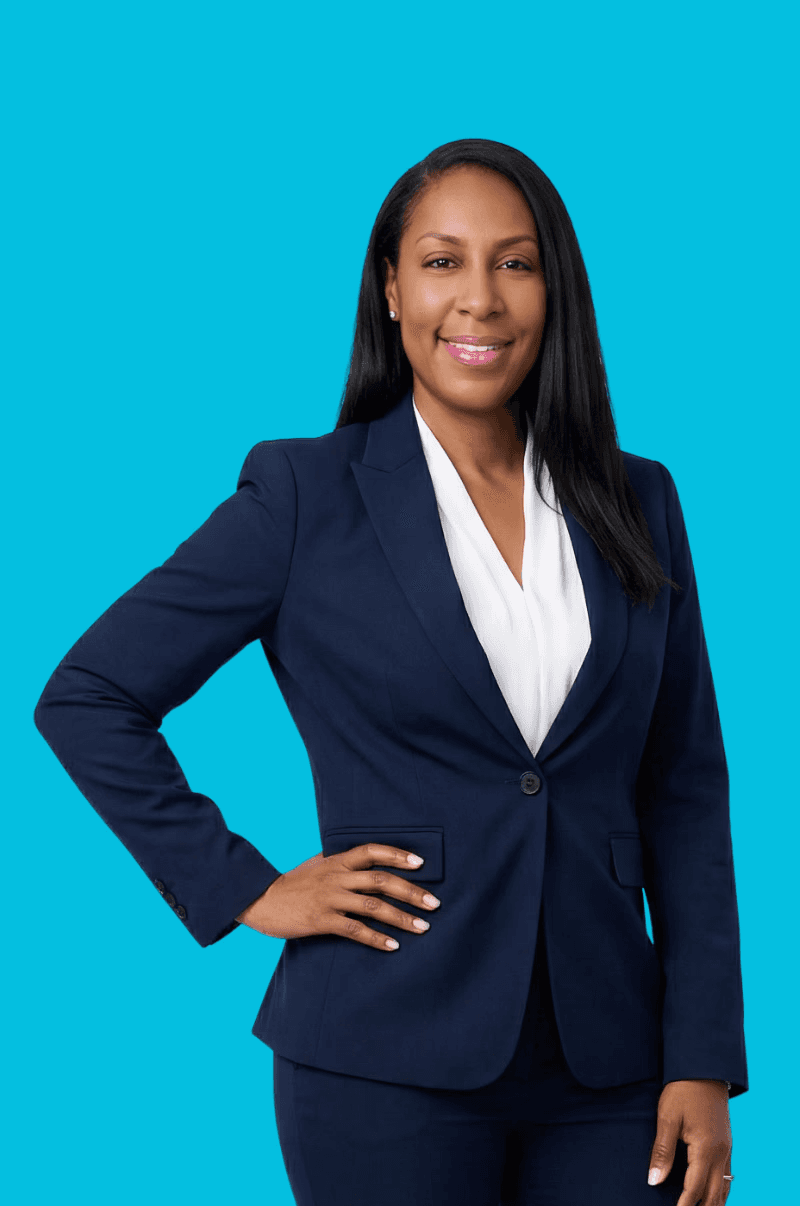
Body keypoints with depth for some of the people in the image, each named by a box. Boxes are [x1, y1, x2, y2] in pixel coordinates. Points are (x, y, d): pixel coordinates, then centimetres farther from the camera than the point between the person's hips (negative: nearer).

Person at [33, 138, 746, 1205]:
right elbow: (85, 699, 0)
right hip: (391, 1065, -3)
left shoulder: (636, 504, 7)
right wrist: (244, 890, -5)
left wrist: (705, 1059, 2)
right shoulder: (306, 495, -3)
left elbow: (685, 789, 8)